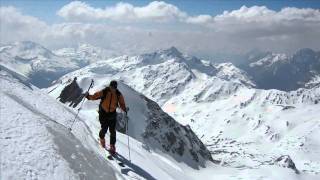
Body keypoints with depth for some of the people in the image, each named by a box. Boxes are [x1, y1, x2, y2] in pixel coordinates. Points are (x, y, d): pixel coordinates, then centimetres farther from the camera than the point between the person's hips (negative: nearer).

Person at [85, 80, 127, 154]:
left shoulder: (118, 94, -6)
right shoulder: (104, 92, -13)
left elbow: (122, 103, 2)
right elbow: (95, 96, -10)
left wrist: (124, 109, -14)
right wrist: (89, 96, -27)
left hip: (112, 114, 2)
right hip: (103, 113, -2)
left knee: (112, 131, 0)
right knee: (104, 129, -4)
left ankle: (112, 146, 14)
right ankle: (101, 138, 31)